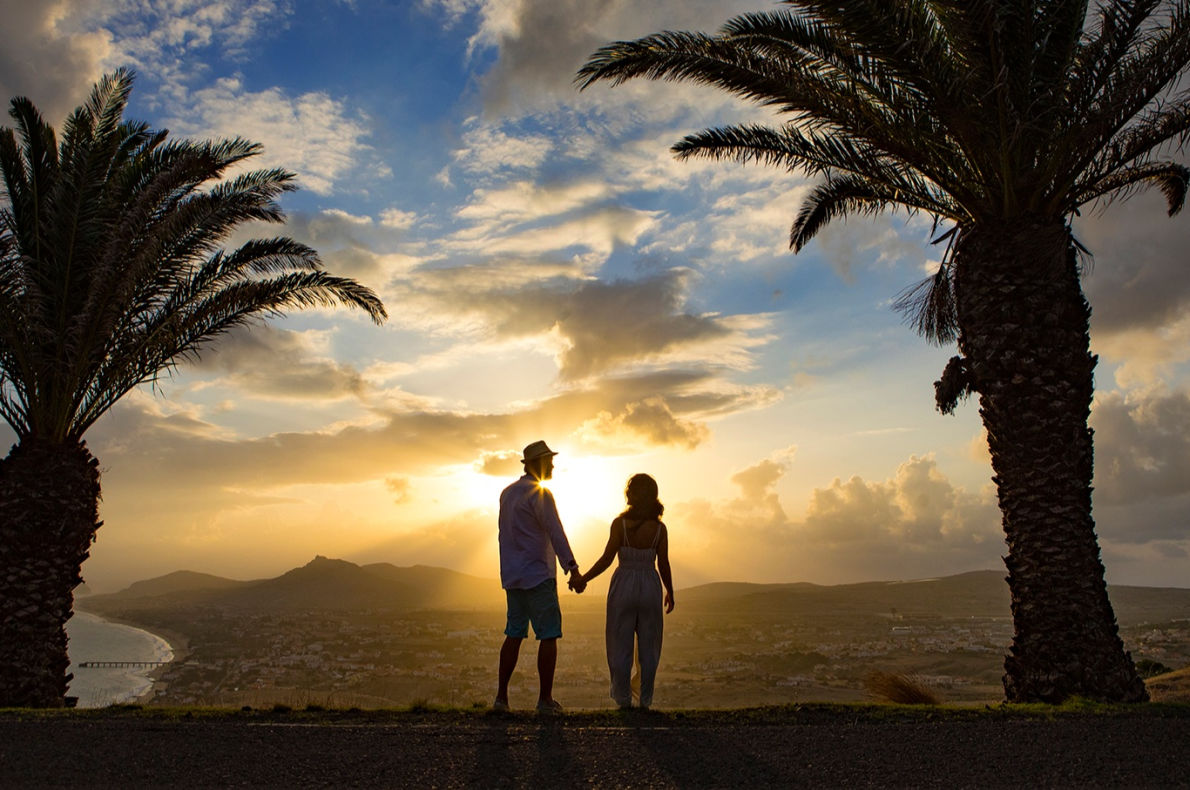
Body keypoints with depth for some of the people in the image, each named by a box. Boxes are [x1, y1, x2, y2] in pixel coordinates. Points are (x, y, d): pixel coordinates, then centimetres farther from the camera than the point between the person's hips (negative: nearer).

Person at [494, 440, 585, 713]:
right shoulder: (540, 494, -13)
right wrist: (573, 570, -24)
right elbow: (556, 533, -21)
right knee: (549, 636, 0)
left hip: (512, 576, 8)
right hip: (538, 576, -8)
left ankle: (501, 695, 12)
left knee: (514, 634, 12)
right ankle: (545, 699, 3)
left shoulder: (507, 493, 13)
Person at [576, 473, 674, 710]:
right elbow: (663, 565, -2)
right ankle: (645, 701, 14)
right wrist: (670, 593, 11)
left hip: (623, 586, -1)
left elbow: (607, 558, -12)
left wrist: (584, 578, -1)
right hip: (649, 587, 1)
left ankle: (623, 701, 12)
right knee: (648, 648, 11)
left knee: (621, 648, 8)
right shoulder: (659, 528, -4)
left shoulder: (620, 523, -10)